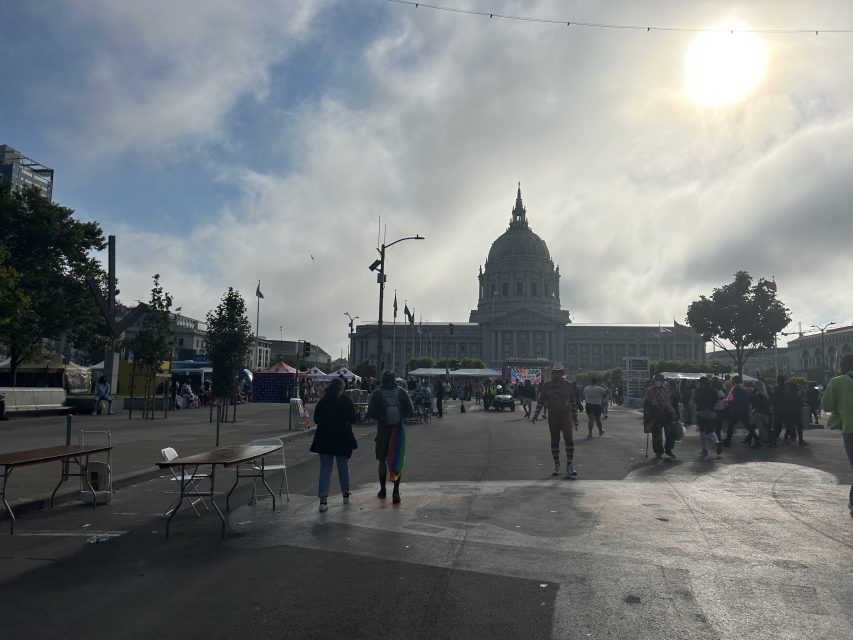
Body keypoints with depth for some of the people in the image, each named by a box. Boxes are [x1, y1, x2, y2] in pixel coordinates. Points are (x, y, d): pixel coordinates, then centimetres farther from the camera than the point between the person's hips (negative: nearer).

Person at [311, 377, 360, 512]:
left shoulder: (322, 401, -1)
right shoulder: (345, 400, -8)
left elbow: (316, 419, 4)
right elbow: (353, 418, -6)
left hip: (324, 439, 2)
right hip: (342, 438, -1)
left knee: (325, 468, 3)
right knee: (343, 467, 15)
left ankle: (323, 499, -5)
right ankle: (345, 494, 28)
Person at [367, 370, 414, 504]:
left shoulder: (377, 394, -7)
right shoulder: (402, 392, -5)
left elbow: (370, 414, -5)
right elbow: (410, 411, -1)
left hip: (383, 430, 0)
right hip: (398, 429, 0)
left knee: (382, 460, 14)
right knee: (398, 461, 5)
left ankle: (382, 490, 23)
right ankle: (396, 492, -2)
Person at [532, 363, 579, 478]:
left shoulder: (567, 384, 4)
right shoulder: (547, 386, 4)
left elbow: (573, 401, 10)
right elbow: (541, 401, 4)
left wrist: (575, 418, 9)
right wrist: (536, 414, -8)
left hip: (566, 416, -1)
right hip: (552, 417, 1)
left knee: (569, 440, -11)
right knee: (554, 442, 7)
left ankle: (569, 467, -8)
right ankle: (556, 466, 17)